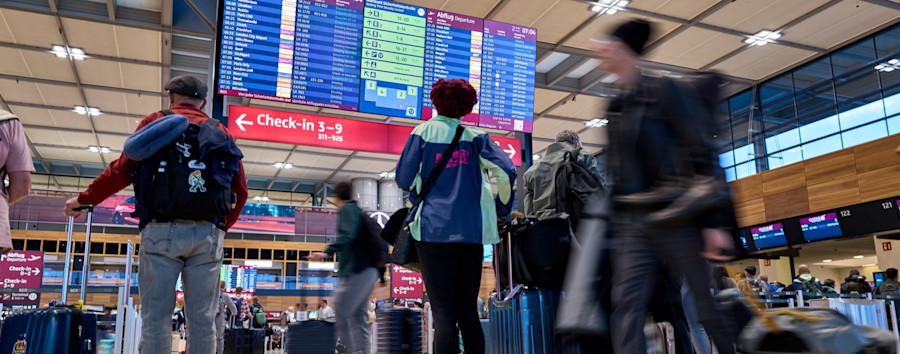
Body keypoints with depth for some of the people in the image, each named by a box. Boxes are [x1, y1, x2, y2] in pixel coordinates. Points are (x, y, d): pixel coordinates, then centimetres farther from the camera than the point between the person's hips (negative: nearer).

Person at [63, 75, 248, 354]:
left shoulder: (156, 122, 9)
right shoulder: (220, 132, 16)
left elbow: (123, 169, 1)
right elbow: (240, 189, 10)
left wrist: (83, 199, 14)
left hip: (162, 230, -2)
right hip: (208, 234, 2)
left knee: (156, 318, -1)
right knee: (202, 318, 2)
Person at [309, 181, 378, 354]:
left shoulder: (347, 209, -4)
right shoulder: (358, 210, 24)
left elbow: (347, 235, -21)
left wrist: (327, 252, -34)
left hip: (355, 273, -10)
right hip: (368, 272, 10)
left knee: (341, 316, -8)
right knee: (359, 317, 10)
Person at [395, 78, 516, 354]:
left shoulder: (423, 132, 3)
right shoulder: (475, 136, 8)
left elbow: (404, 179, 0)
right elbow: (507, 171, -2)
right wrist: (502, 209, 12)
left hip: (434, 229, -2)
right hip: (472, 231, 3)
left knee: (443, 310, -2)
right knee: (468, 310, 11)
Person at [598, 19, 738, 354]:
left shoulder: (662, 91, -3)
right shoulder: (616, 107, 16)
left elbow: (702, 154, -9)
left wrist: (715, 221, -16)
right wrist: (614, 226, 17)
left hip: (676, 217, -6)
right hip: (631, 223, 6)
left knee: (712, 310, 2)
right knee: (626, 309, -5)